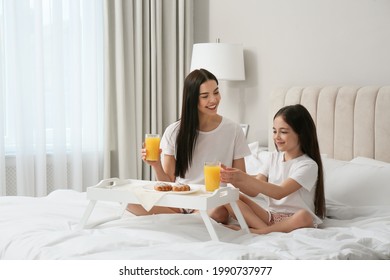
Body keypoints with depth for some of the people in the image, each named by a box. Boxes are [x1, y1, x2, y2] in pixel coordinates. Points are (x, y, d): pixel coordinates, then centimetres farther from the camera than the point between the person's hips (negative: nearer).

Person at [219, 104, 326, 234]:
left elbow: (279, 193, -23)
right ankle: (265, 228, -26)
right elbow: (253, 191, 2)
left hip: (293, 219, -5)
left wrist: (244, 178, -31)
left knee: (303, 216, -40)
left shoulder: (308, 165, -10)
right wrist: (234, 179, -18)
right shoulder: (273, 157, 10)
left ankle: (260, 230, -24)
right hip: (270, 215, 5)